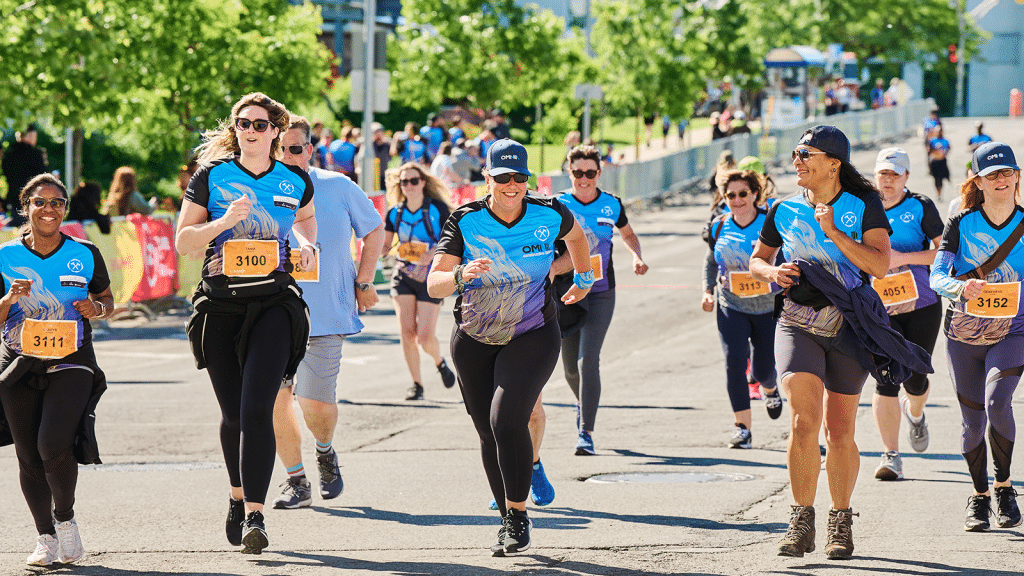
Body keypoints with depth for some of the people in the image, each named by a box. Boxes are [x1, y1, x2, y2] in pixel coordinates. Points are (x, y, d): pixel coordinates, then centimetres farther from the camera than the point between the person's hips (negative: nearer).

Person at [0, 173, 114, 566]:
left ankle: (65, 518, 5)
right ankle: (45, 537, 23)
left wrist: (97, 309, -10)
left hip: (71, 365, -2)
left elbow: (107, 299, 13)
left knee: (55, 446, -20)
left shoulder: (85, 255, 0)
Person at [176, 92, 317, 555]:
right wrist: (224, 221, -13)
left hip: (274, 304, -1)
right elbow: (183, 241, 3)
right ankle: (238, 496, 34)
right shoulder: (211, 176, 2)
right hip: (220, 304, 1)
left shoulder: (295, 182, 7)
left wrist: (306, 242, 7)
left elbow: (305, 218, 29)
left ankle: (255, 516, -18)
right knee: (233, 414, 9)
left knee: (257, 409, -16)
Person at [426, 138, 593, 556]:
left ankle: (518, 517, -8)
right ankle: (508, 520, 23)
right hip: (473, 341, 2)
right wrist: (460, 276, -38)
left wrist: (584, 279, 27)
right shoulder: (465, 220, -12)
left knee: (506, 420, -21)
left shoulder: (550, 215, -9)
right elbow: (434, 284, -18)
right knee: (488, 433, 7)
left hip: (532, 337, -2)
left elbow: (575, 235, 17)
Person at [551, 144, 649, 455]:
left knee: (588, 360, -15)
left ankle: (586, 432, -15)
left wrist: (636, 256, 3)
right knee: (571, 367, 10)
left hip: (600, 293, -1)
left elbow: (628, 234, 22)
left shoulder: (612, 205, 2)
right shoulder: (558, 205, -4)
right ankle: (583, 404, 44)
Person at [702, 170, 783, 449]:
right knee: (734, 362, -16)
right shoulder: (719, 227, 0)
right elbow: (711, 261, 16)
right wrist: (708, 291, 3)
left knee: (763, 369, 6)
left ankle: (770, 389, 47)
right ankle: (742, 428, -10)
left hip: (768, 308, -2)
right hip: (731, 308, 2)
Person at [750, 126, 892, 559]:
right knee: (803, 422, -18)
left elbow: (880, 265, -14)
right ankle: (802, 522, -11)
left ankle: (841, 523, 23)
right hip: (798, 325, 1)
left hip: (849, 328, -1)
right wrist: (772, 272, -6)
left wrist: (834, 233, -19)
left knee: (840, 432, 6)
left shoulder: (864, 206, -3)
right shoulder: (784, 211, 4)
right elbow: (756, 260, 17)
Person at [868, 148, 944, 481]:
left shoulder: (921, 208, -4)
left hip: (922, 305, -1)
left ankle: (914, 414, 43)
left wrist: (903, 258, -20)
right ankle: (891, 456, -11)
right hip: (880, 307, 1)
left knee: (915, 378, 4)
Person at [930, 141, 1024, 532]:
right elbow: (937, 276, -14)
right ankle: (979, 497, 24)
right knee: (973, 419, 4)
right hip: (964, 334, 1)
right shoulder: (961, 224, -5)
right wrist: (962, 287, -34)